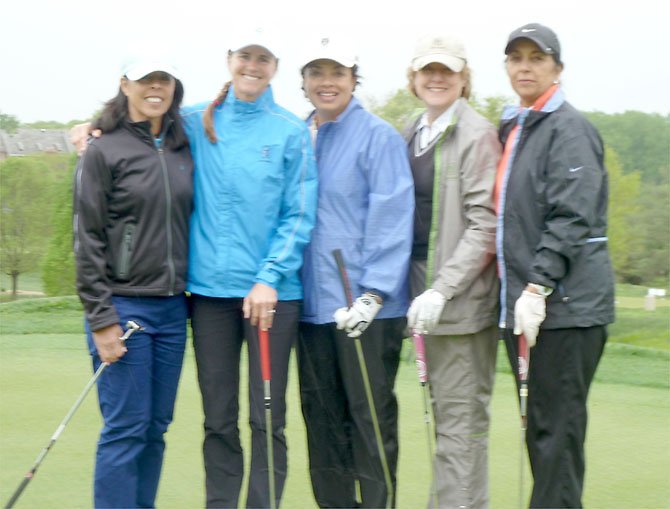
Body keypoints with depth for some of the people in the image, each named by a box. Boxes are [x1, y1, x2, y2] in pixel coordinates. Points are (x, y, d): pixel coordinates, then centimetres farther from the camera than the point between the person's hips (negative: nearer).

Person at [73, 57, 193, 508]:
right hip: (124, 306, -5)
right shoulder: (104, 152, -4)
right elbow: (88, 241, -7)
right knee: (126, 429, -6)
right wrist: (101, 319, -12)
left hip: (172, 308, 5)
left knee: (155, 428, 8)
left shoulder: (183, 152, 10)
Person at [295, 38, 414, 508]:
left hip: (368, 309, -5)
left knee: (371, 417, 0)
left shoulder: (379, 137, -6)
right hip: (312, 305, 6)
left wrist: (372, 294, -17)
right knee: (322, 419, 10)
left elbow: (391, 218, -11)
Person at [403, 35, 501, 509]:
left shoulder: (477, 134, -9)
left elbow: (485, 225, -13)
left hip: (463, 295, -7)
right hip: (426, 291, 7)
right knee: (445, 412, 11)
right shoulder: (413, 134, 15)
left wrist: (442, 290, -19)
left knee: (461, 416, -8)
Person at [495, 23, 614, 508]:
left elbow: (571, 218, -17)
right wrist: (517, 290, 14)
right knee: (540, 426, 12)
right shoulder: (511, 128, 18)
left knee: (557, 427, -7)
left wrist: (538, 287, -24)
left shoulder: (569, 128, -8)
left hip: (565, 304, -9)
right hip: (522, 303, 9)